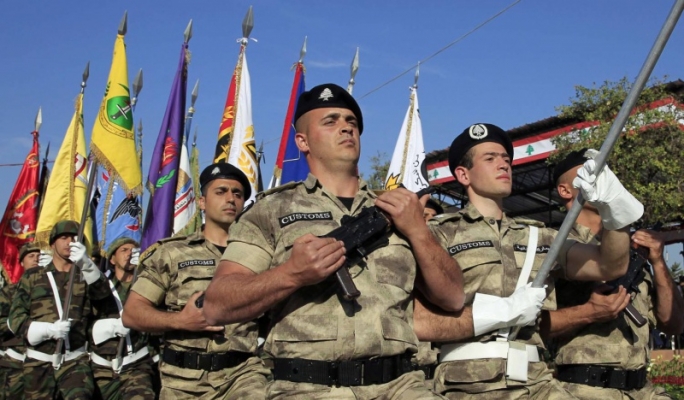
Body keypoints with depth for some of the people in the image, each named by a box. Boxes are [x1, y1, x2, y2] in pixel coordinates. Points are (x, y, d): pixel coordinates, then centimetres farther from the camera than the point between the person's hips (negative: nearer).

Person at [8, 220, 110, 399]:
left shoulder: (86, 277, 11)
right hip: (39, 362, 1)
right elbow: (15, 318, 4)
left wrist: (85, 263, -32)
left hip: (75, 360, -1)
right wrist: (49, 329, -15)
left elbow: (102, 292, -13)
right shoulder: (32, 277, 11)